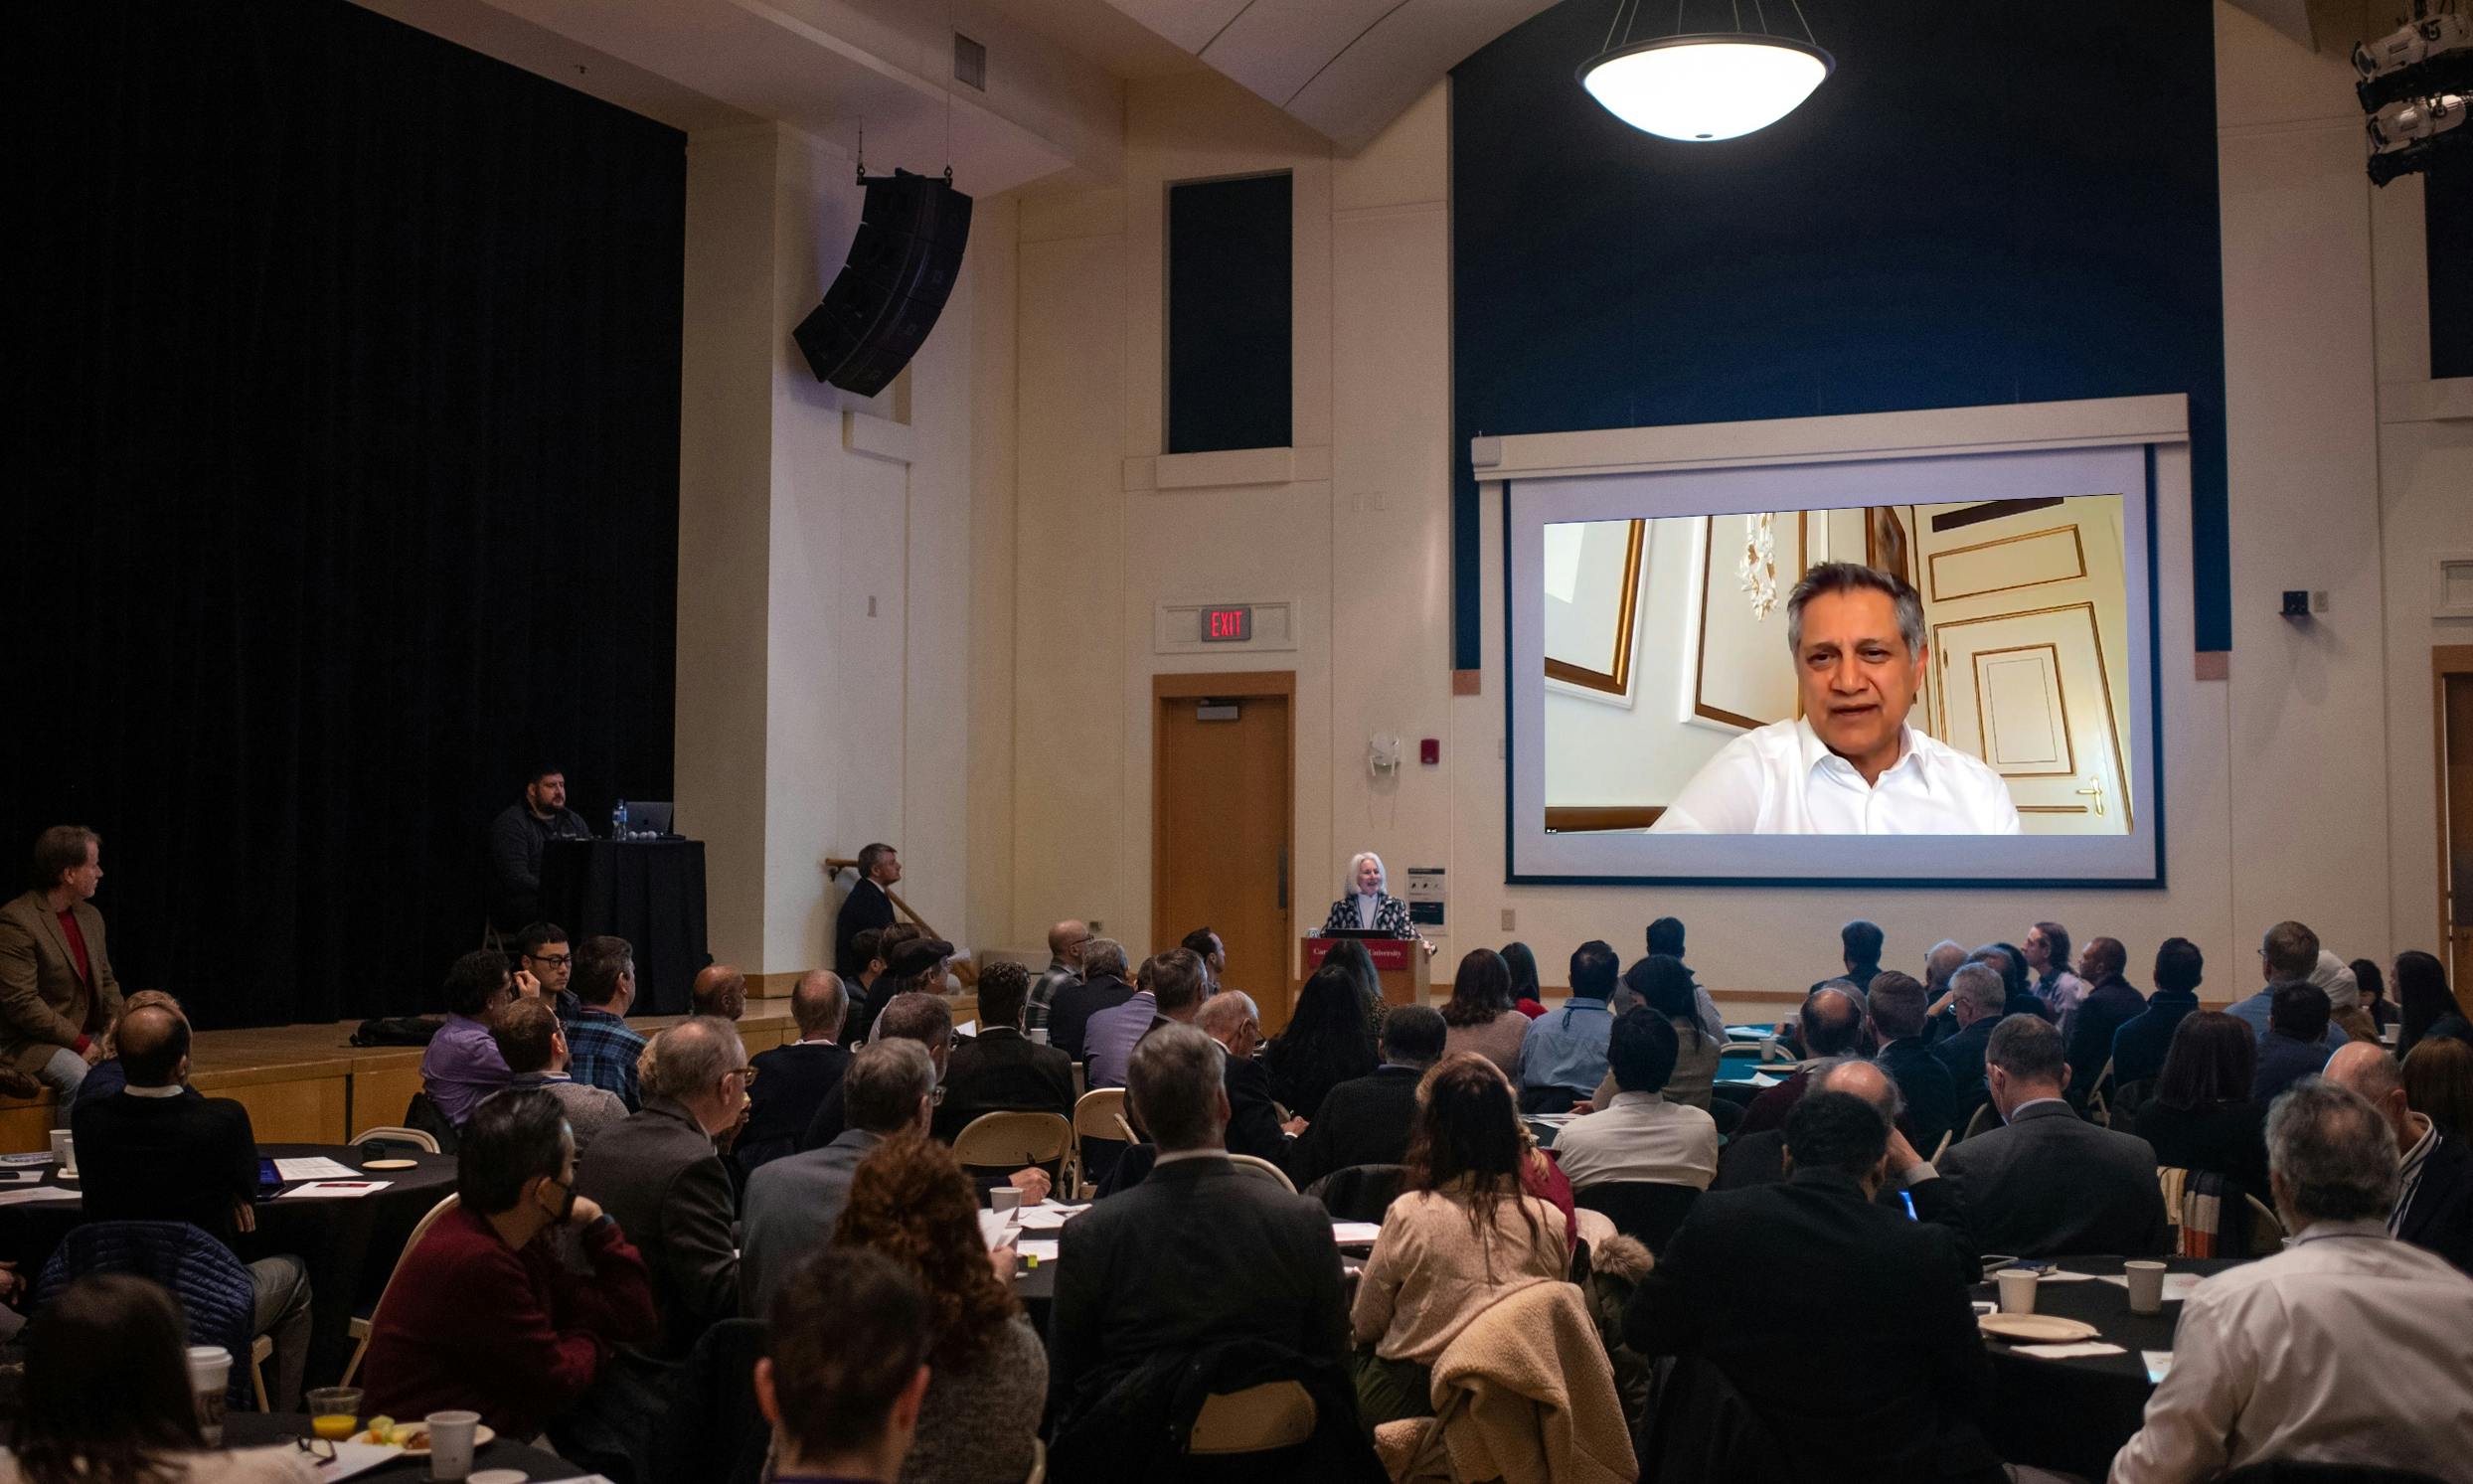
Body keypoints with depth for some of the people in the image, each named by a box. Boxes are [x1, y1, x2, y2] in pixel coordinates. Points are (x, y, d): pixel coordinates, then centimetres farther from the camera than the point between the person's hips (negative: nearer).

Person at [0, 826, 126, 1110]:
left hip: (90, 1035, 7)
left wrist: (116, 1022, -1)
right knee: (79, 1077, -33)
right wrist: (78, 1043, -19)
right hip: (31, 1043, -7)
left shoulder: (90, 916, 13)